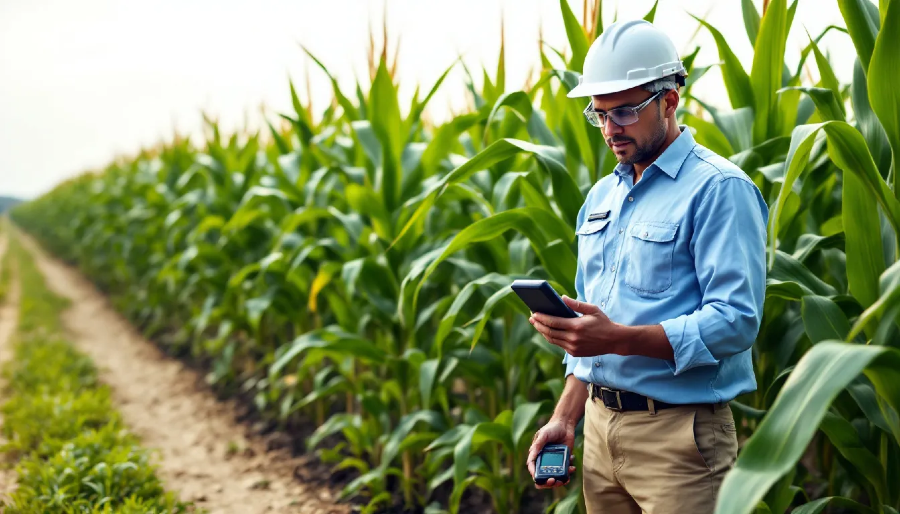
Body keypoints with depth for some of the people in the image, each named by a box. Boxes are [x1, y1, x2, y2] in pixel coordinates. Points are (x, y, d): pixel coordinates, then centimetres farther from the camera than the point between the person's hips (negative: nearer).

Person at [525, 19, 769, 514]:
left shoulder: (718, 189, -11)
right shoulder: (601, 195, 14)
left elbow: (736, 321, -21)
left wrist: (621, 339, -27)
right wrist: (564, 418, 11)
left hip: (680, 436, -7)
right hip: (600, 427, 7)